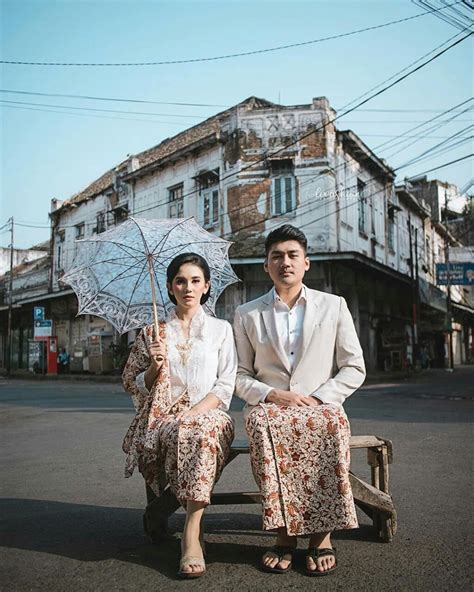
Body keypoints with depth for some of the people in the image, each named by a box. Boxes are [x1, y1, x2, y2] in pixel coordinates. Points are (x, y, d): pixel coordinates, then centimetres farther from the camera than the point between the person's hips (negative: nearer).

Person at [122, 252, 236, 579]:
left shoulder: (221, 329, 12)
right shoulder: (153, 333, 16)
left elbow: (225, 386, 3)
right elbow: (133, 384, 15)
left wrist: (192, 413, -12)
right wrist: (155, 367, -6)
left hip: (207, 415, -1)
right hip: (161, 419, 1)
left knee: (200, 427, -37)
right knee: (177, 433, -35)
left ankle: (191, 534, -33)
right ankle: (193, 533, -21)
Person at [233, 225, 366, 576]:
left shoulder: (334, 306, 8)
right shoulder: (247, 315, 8)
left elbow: (354, 369, 6)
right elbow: (240, 376, 8)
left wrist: (317, 398, -10)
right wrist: (272, 394, -12)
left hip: (320, 404, 0)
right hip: (269, 405, 0)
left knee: (332, 422, -35)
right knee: (261, 421, -35)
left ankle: (322, 533, -21)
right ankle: (285, 531, -23)